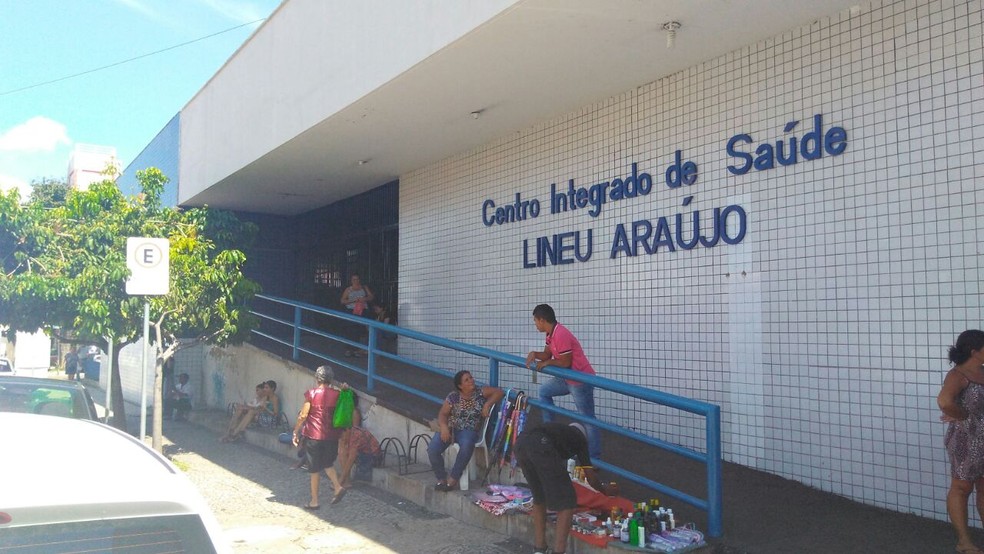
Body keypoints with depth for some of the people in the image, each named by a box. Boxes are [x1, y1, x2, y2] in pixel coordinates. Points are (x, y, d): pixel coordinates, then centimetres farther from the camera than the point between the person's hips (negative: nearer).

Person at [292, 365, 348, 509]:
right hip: (332, 435, 4)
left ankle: (314, 501, 14)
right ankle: (338, 487, 3)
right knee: (328, 463, 23)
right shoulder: (337, 394, -1)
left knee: (315, 469, 7)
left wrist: (296, 432, 2)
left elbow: (303, 415, -9)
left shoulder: (311, 394, -10)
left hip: (314, 435, -3)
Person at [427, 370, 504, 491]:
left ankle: (453, 479, -23)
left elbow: (499, 392, -3)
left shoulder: (480, 392, 1)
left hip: (468, 430, -1)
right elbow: (442, 414, -1)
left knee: (467, 445, -38)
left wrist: (487, 404, -15)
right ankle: (442, 478, -3)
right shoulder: (453, 396, -1)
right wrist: (444, 427, -21)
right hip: (450, 428, 1)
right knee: (432, 449, -25)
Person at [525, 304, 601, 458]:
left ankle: (594, 458, 1)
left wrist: (547, 362, -9)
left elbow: (566, 362, -22)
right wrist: (534, 354, -8)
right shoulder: (551, 334, 6)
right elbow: (547, 355, 11)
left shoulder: (561, 335, -24)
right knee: (544, 391, 25)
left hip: (581, 380, -10)